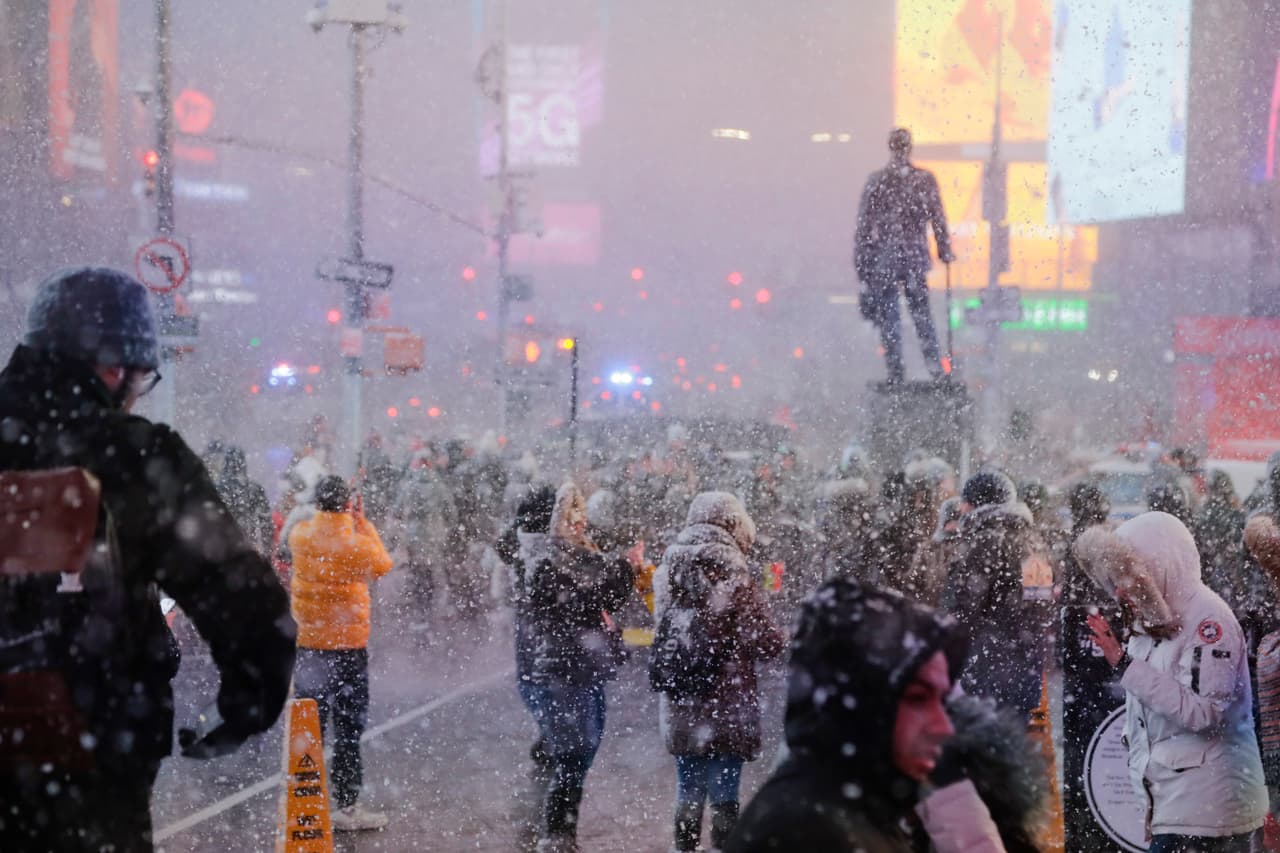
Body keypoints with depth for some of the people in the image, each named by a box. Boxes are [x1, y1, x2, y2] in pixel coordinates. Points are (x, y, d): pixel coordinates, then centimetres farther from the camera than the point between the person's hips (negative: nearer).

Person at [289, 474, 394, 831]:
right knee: (348, 729, 6)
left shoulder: (300, 535, -7)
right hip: (349, 645, -3)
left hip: (308, 644, 3)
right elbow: (383, 565, 5)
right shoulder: (358, 543, -16)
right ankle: (347, 807, 9)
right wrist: (364, 524, 8)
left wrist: (323, 513, 18)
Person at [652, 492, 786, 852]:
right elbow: (764, 643, -13)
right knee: (724, 795, 4)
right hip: (727, 704, -5)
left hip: (680, 707, 5)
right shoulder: (732, 572, -13)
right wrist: (780, 639, 6)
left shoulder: (667, 570, 3)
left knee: (688, 792, 15)